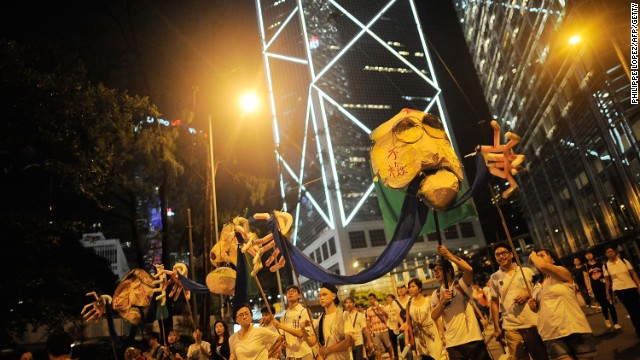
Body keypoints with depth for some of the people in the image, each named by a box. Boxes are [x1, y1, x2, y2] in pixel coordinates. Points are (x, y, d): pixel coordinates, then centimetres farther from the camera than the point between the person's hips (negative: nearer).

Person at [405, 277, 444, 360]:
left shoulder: (429, 300, -6)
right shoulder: (409, 304, 2)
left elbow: (437, 318, -6)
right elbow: (408, 323, 5)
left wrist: (442, 336, -9)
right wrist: (409, 338, 3)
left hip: (432, 336, -2)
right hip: (420, 339, 3)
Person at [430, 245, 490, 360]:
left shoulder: (461, 285, -2)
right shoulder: (436, 294, 9)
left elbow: (469, 270, -22)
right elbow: (434, 317, 0)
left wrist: (448, 255, -23)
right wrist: (443, 301, -15)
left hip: (472, 337, -3)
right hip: (452, 342, 3)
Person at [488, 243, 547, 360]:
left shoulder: (527, 271, 5)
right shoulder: (494, 277, 5)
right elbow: (494, 303, 6)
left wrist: (528, 294, -11)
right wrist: (496, 327, 5)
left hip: (533, 323, 0)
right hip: (511, 327, 0)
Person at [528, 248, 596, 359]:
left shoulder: (563, 273, 1)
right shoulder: (537, 287, 17)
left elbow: (542, 266, -19)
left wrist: (533, 256, 1)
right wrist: (533, 307, 5)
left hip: (575, 330, -4)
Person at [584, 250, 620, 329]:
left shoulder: (599, 263, 5)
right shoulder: (586, 266, 2)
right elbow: (586, 278, 1)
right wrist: (589, 288, -5)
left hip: (604, 285, 0)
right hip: (595, 288, 0)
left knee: (610, 304, -2)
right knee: (603, 305, 7)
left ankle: (615, 323, 4)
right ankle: (607, 319, 32)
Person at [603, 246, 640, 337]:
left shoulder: (624, 261, 0)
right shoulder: (605, 266, -2)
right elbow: (607, 280, 4)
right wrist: (608, 294, 4)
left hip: (631, 287, 1)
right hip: (619, 289, -1)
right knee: (631, 310, -2)